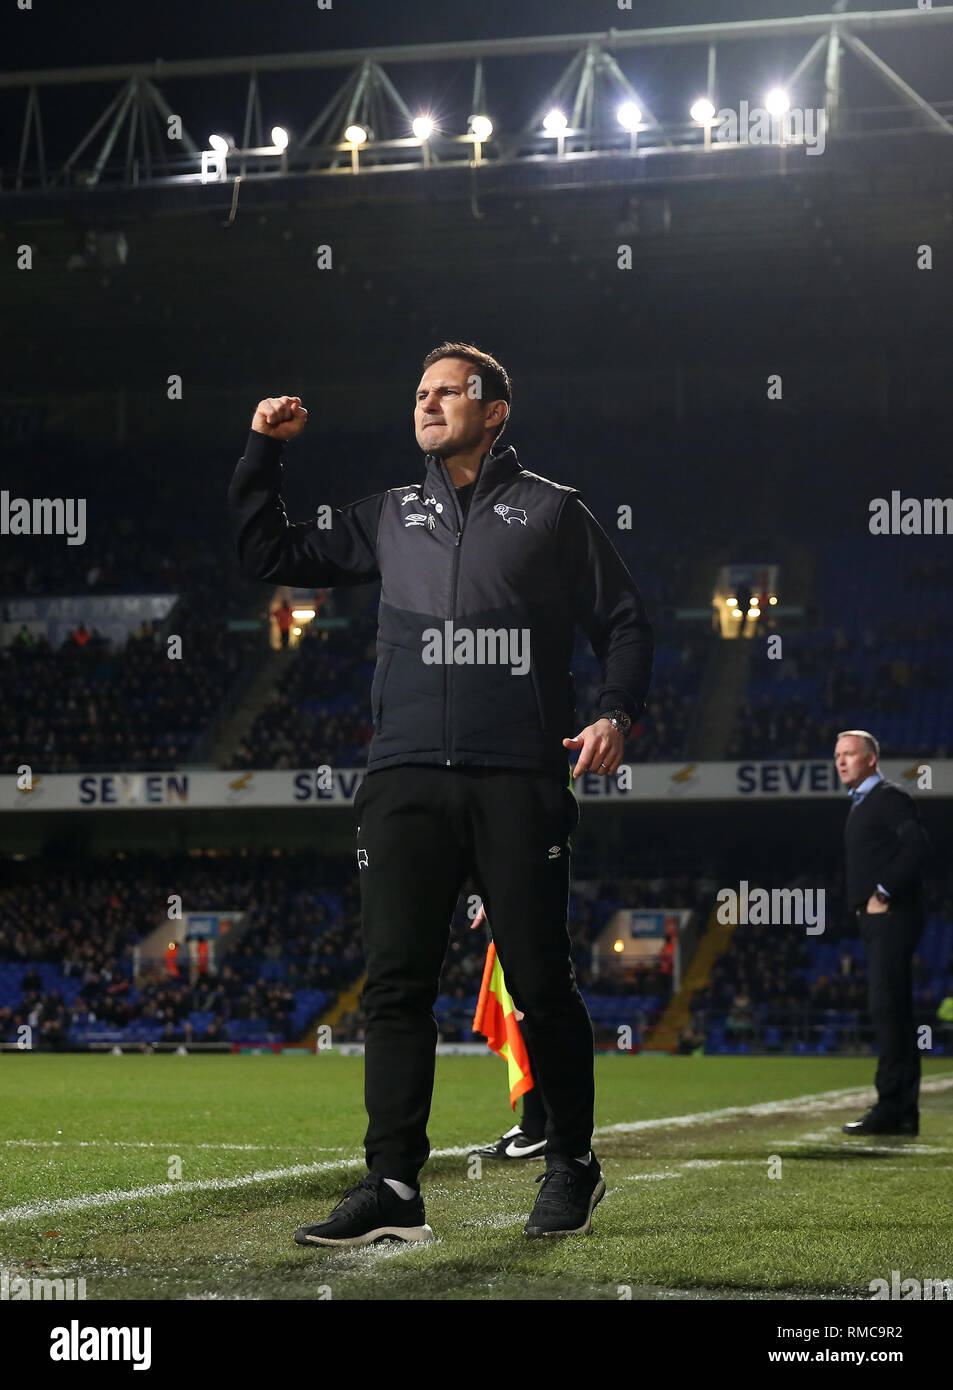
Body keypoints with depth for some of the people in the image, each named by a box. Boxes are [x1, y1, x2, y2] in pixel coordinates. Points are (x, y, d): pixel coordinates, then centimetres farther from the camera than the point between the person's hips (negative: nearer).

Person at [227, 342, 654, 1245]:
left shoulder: (552, 512, 11)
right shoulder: (390, 518, 20)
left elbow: (624, 621, 11)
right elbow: (269, 555, 25)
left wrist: (616, 712, -6)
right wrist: (263, 451, 16)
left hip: (519, 782, -3)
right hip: (406, 779, 3)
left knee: (540, 983, -1)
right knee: (395, 983, -5)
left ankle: (572, 1164, 16)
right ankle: (393, 1187, -5)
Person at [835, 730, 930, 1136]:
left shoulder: (891, 798, -8)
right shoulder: (861, 804, 22)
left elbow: (917, 846, -21)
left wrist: (884, 892, -20)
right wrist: (864, 902, 12)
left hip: (892, 917, -10)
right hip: (875, 920, 10)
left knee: (887, 1008, -13)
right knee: (894, 1011, 10)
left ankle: (892, 1107, -14)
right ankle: (904, 1112, 13)